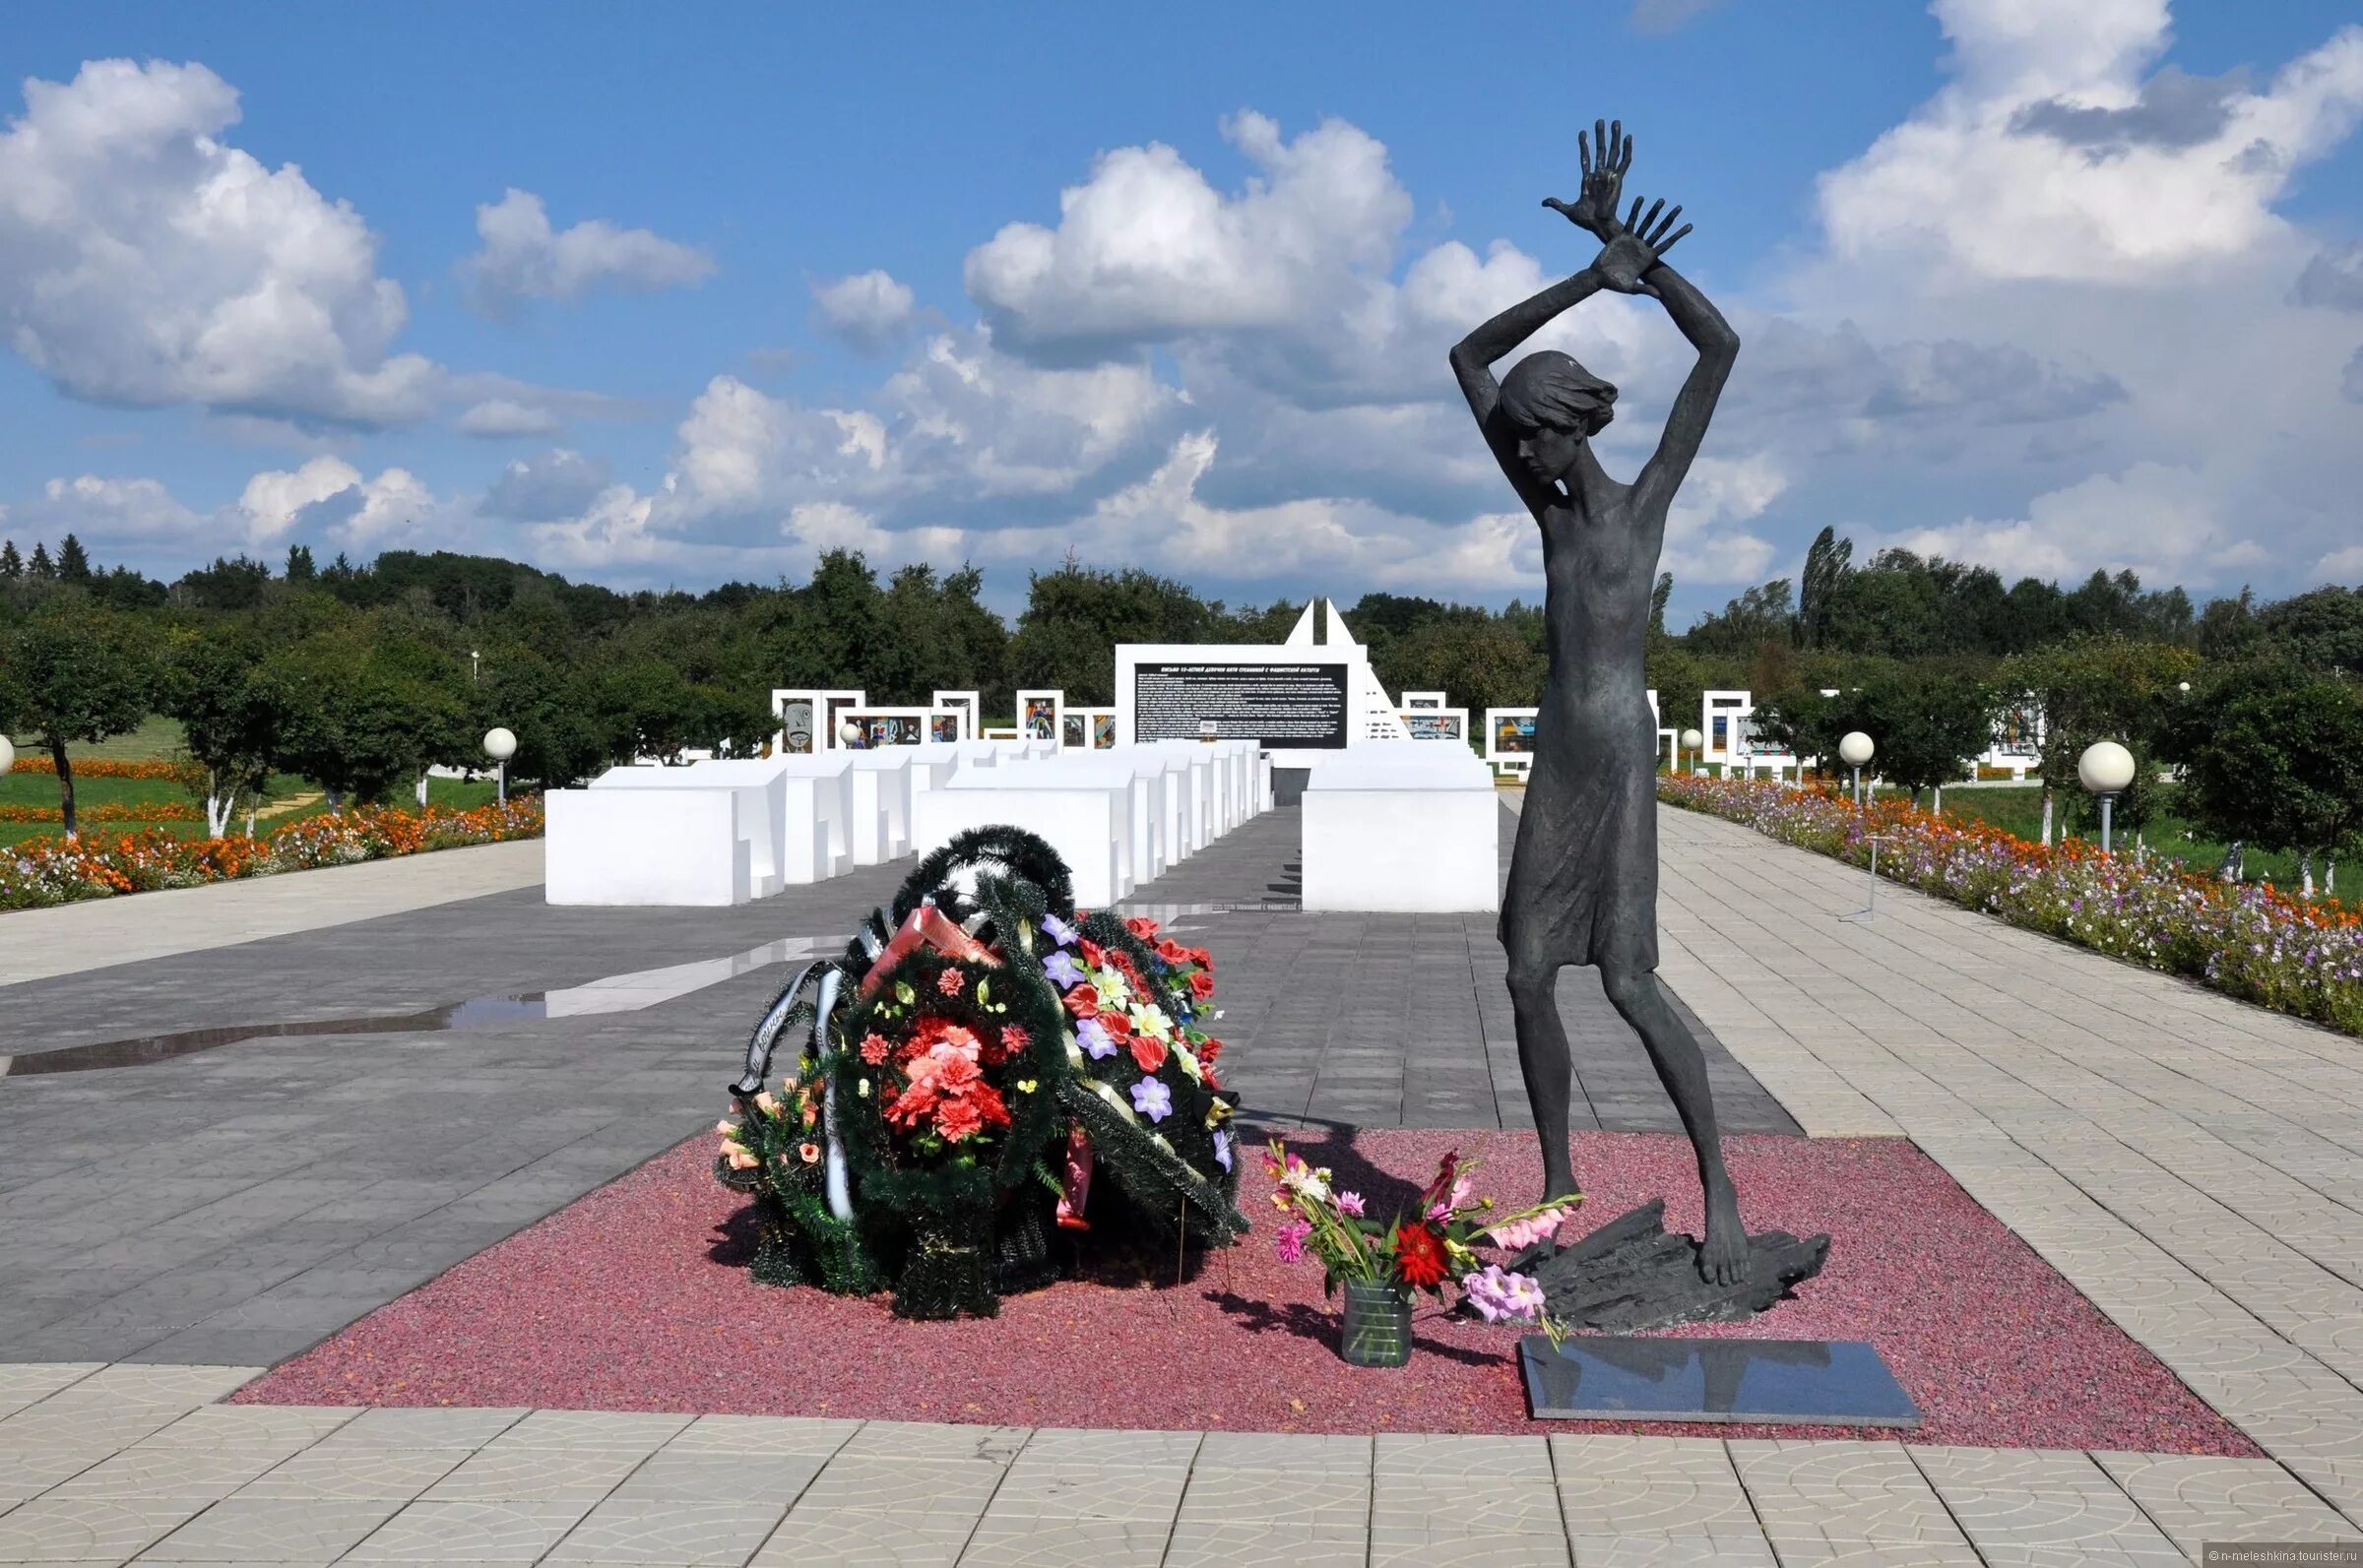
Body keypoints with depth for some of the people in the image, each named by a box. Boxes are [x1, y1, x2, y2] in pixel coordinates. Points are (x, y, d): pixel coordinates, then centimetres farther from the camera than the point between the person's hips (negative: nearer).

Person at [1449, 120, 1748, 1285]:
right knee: (1529, 977, 3)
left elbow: (1722, 348, -8)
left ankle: (1720, 1193, -7)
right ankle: (1559, 1177, 17)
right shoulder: (1548, 510, 12)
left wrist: (1624, 249, -10)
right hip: (1554, 760, 6)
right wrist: (1592, 277, 0)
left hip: (1625, 758, -6)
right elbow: (1471, 357, 10)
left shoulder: (1648, 497, 0)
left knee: (1629, 982, -14)